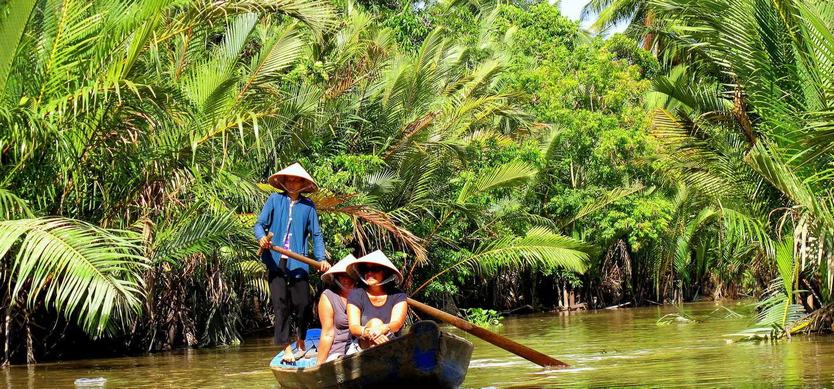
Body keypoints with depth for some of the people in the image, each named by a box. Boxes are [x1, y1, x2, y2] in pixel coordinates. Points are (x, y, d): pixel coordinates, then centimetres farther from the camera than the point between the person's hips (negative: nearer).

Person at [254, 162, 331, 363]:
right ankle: (286, 348, 0)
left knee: (303, 304, -2)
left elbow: (316, 234, 8)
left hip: (298, 262, 1)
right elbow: (260, 224, 5)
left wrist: (321, 258, -3)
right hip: (276, 261, 0)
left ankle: (301, 343, 22)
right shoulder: (274, 200, 6)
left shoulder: (308, 206, 7)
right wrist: (261, 237, -17)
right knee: (281, 305, -4)